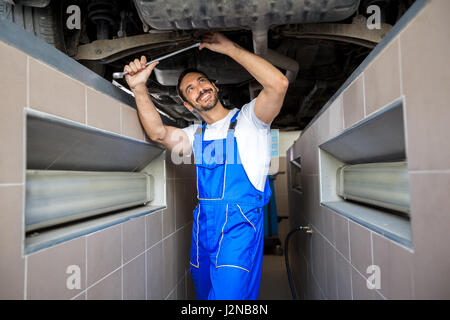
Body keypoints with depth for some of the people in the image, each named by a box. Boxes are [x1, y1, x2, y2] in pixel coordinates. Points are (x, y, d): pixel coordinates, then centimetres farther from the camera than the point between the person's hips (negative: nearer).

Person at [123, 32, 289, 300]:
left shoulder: (247, 118, 1)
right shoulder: (196, 135, 16)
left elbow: (279, 84, -17)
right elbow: (158, 133, -1)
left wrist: (229, 47, -13)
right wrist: (139, 87, -11)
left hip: (240, 223, -6)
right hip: (203, 225, 6)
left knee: (228, 295, -13)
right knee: (205, 294, 18)